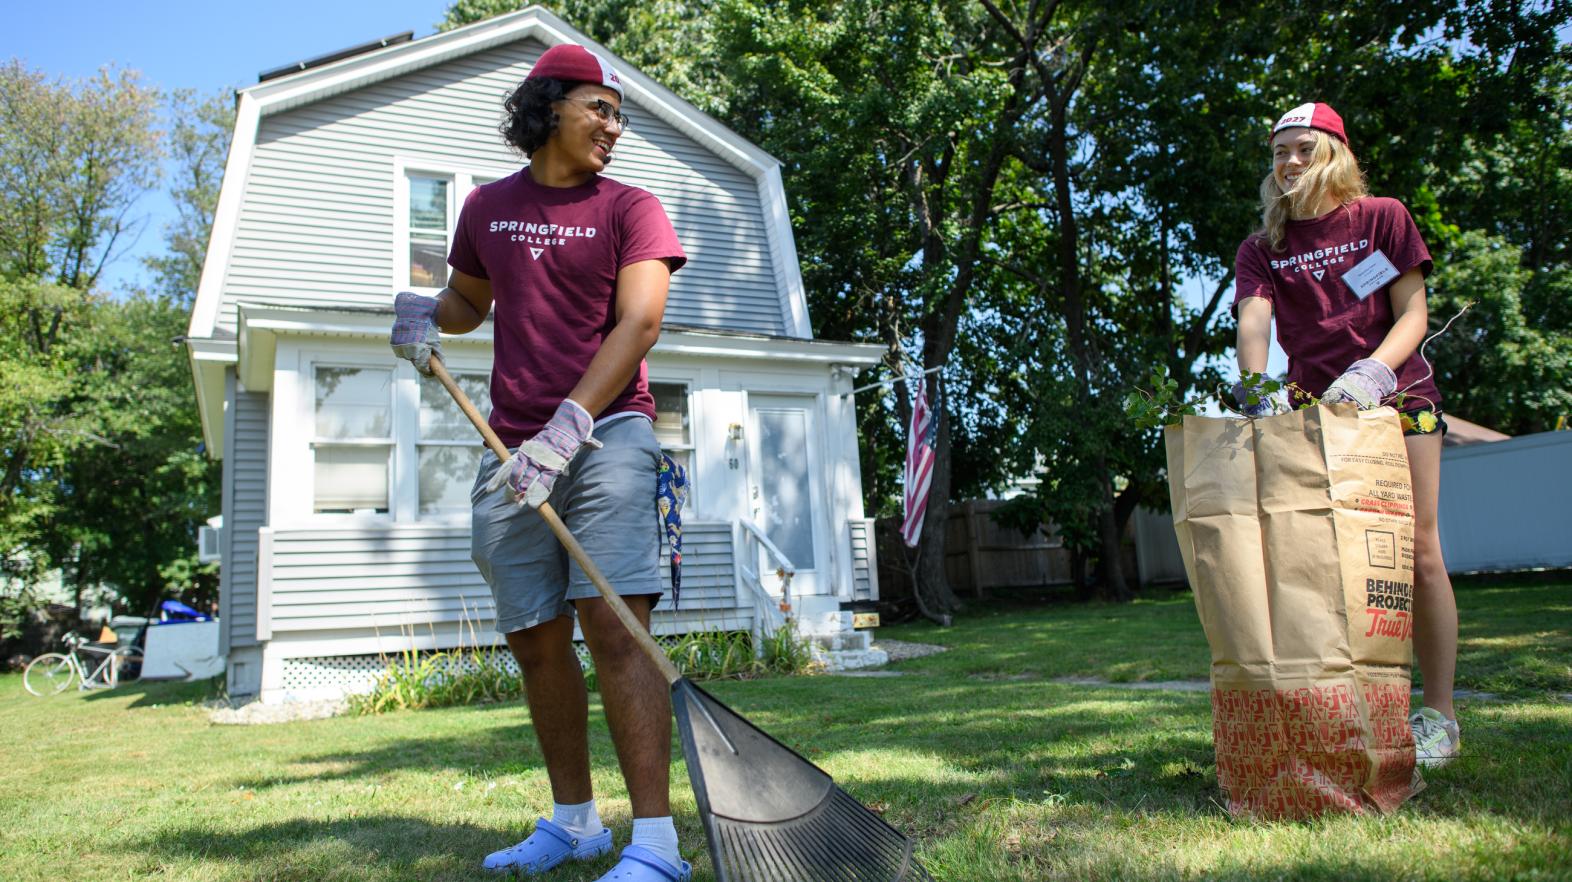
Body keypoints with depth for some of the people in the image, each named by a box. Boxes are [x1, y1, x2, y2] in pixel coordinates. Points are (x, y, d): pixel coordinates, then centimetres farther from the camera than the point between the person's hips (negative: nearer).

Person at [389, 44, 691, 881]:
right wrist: (426, 315, 7)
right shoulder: (487, 207, 16)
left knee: (612, 624, -16)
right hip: (513, 452, 5)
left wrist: (569, 426, -23)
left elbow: (639, 320, -11)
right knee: (537, 642, 7)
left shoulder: (630, 209, 3)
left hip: (607, 436, -4)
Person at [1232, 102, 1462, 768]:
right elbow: (1253, 321, -9)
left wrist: (1371, 373, -20)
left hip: (1398, 398, -2)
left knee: (1416, 550, -4)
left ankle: (1438, 714, 5)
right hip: (1314, 408, 2)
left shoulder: (1383, 217, 4)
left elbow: (1412, 314, -2)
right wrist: (1254, 387, -28)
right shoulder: (1262, 248, 8)